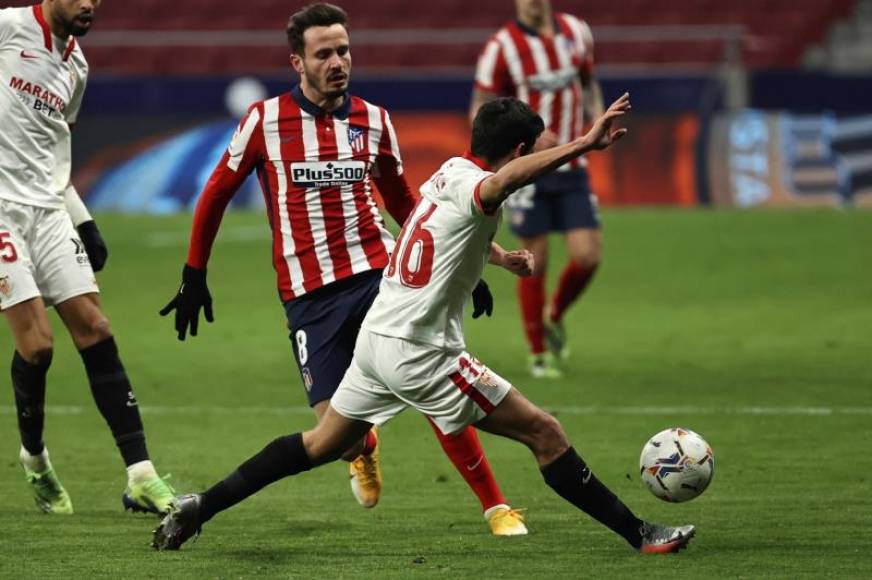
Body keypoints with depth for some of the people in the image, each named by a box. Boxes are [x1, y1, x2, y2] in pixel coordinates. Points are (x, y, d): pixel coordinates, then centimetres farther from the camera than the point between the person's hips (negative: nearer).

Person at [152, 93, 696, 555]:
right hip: (420, 353, -9)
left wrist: (503, 258, 26)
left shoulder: (451, 170, 11)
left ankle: (199, 507, 21)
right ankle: (640, 534, -2)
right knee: (544, 433, -4)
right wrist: (583, 145, -54)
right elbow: (503, 182, -45)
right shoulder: (470, 185, -18)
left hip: (376, 337, 9)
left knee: (321, 445, 23)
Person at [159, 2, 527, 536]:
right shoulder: (266, 120, -1)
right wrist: (194, 277, 12)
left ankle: (496, 506, -4)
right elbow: (217, 195, 10)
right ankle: (365, 451, 32)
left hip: (379, 275, 1)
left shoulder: (374, 121, 6)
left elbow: (402, 203, 19)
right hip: (309, 295, -1)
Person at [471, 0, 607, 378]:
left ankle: (554, 318, 25)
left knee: (587, 256, -5)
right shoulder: (502, 46, -11)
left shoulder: (576, 32, 3)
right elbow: (480, 113, -7)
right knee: (535, 262, -1)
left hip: (571, 168, 4)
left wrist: (597, 117, 0)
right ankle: (539, 355, 14)